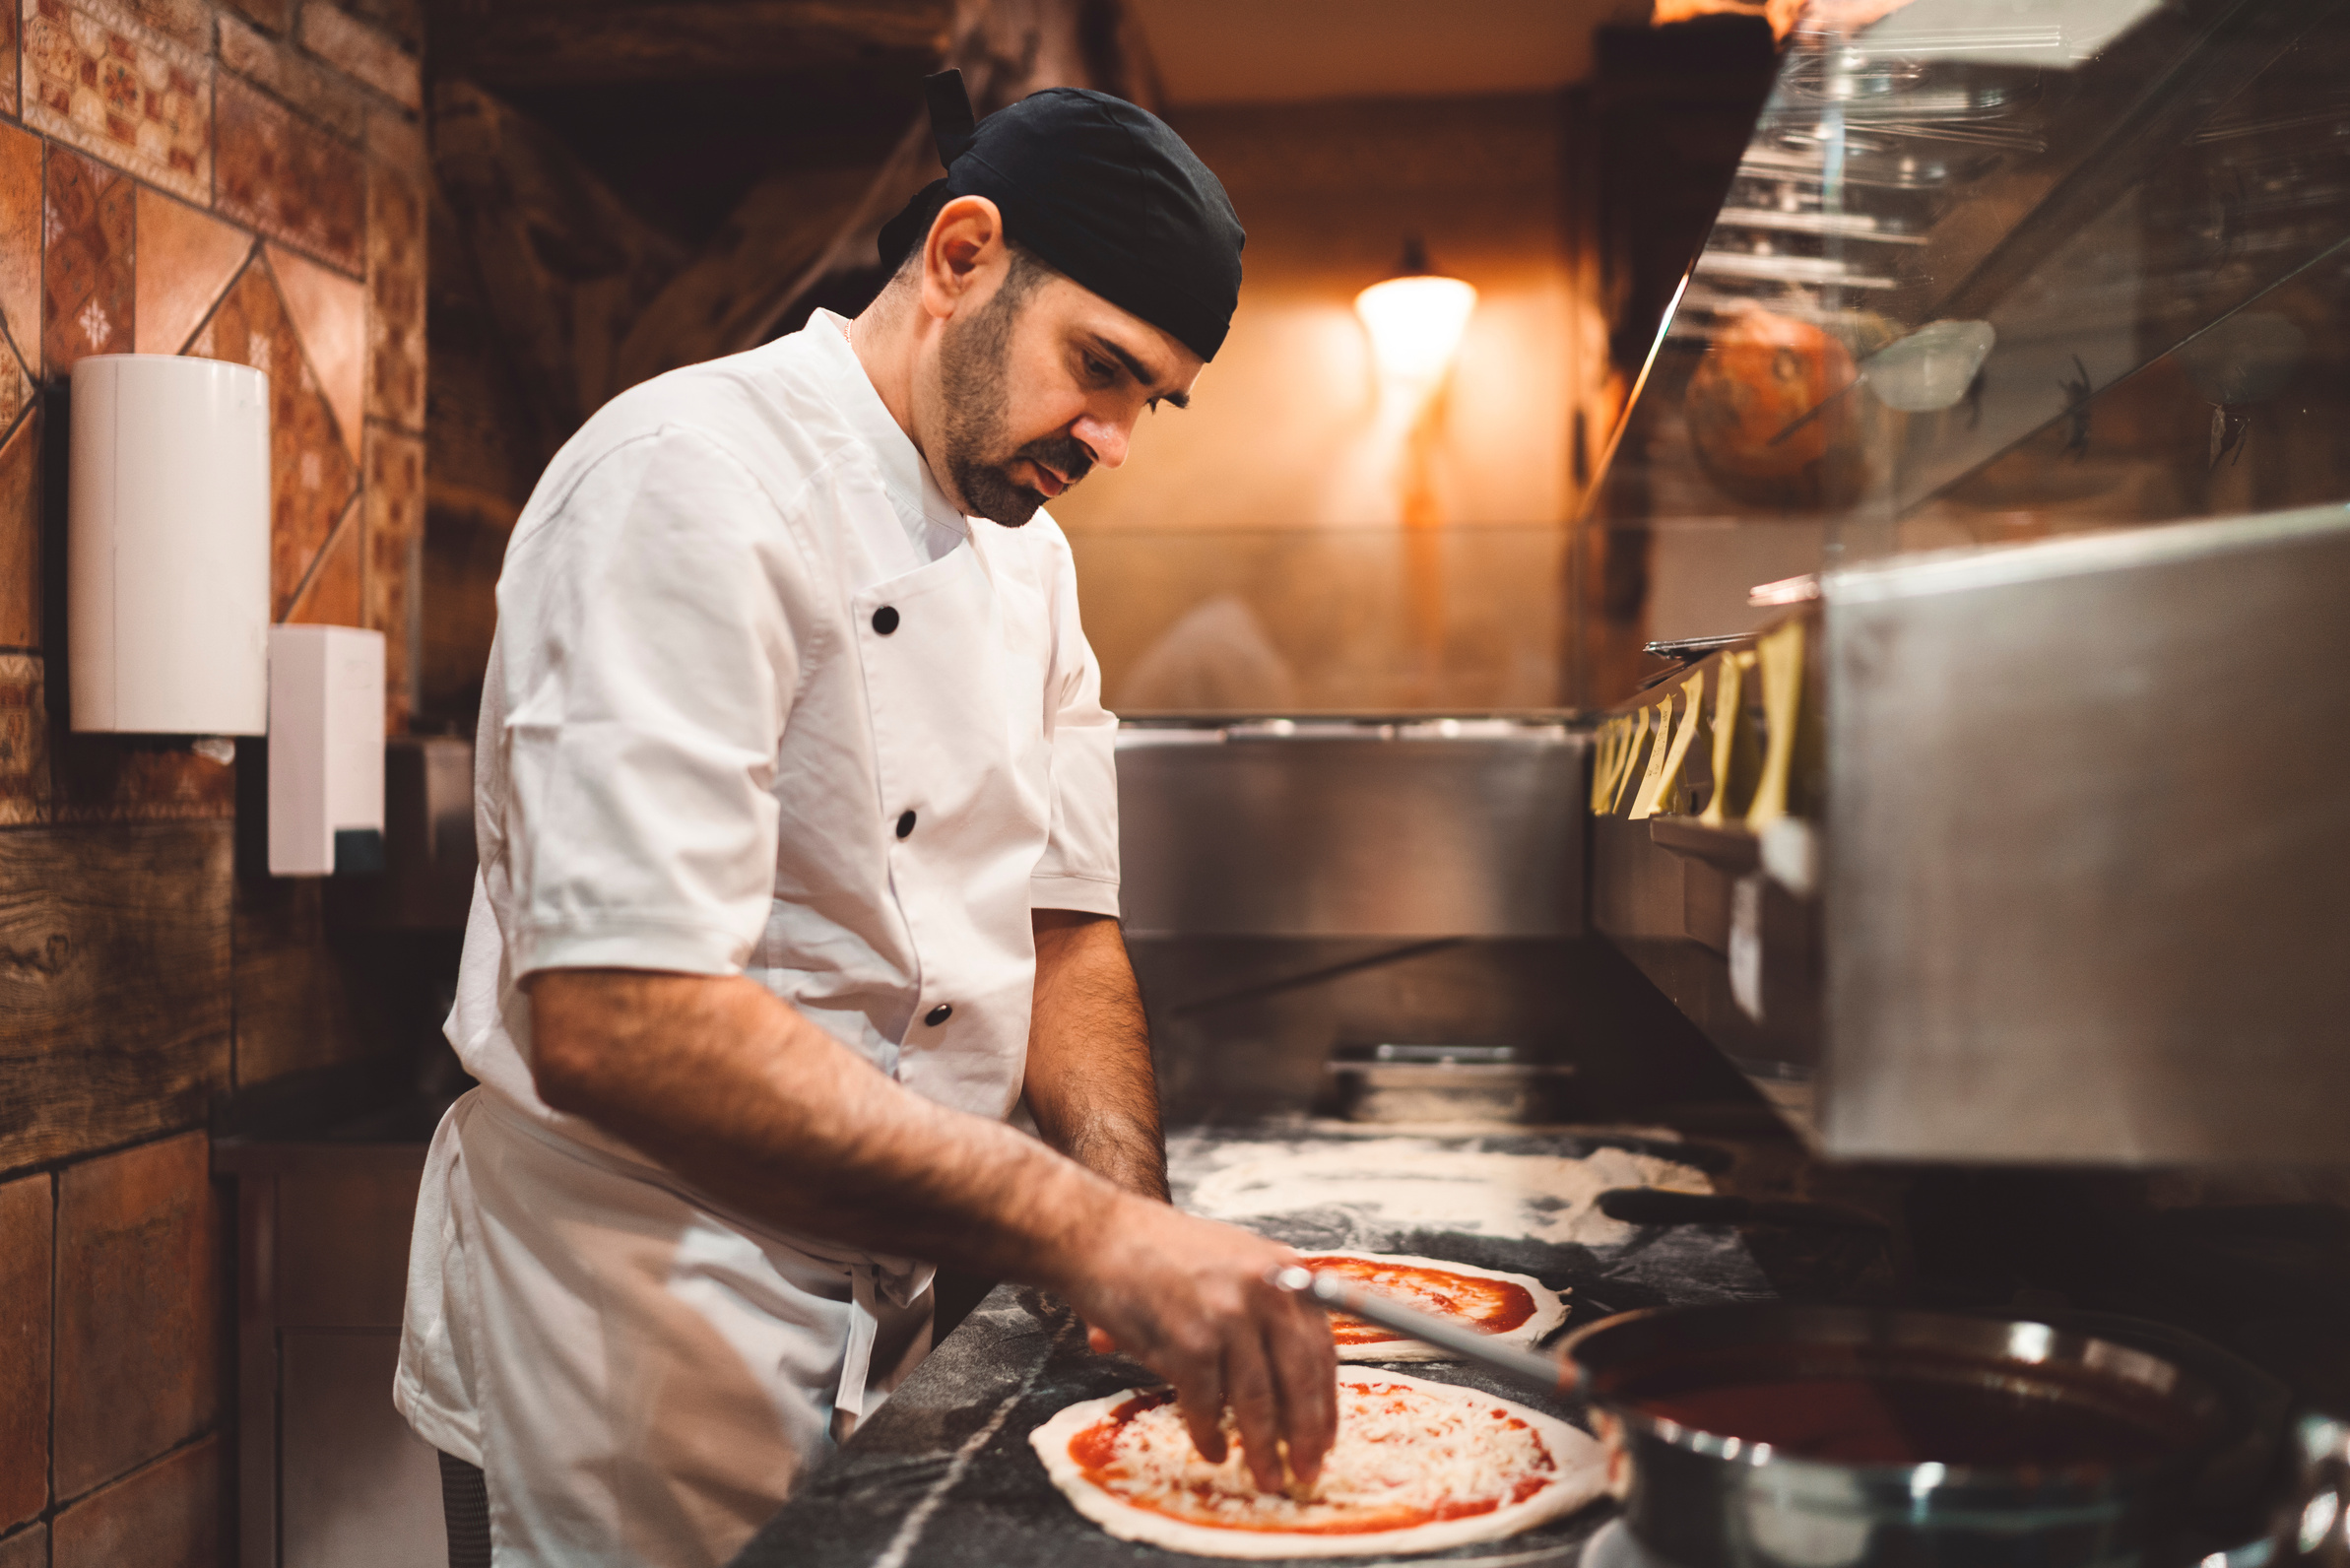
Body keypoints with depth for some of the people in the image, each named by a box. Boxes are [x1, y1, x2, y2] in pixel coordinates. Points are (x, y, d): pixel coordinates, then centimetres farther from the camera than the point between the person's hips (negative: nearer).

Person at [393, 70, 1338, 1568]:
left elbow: (1064, 926, 5)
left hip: (882, 1329, 8)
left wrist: (1138, 1231, -12)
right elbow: (612, 1026, -32)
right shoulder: (695, 480, -22)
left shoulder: (1028, 553, 6)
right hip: (636, 1358, -8)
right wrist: (1092, 1231, -35)